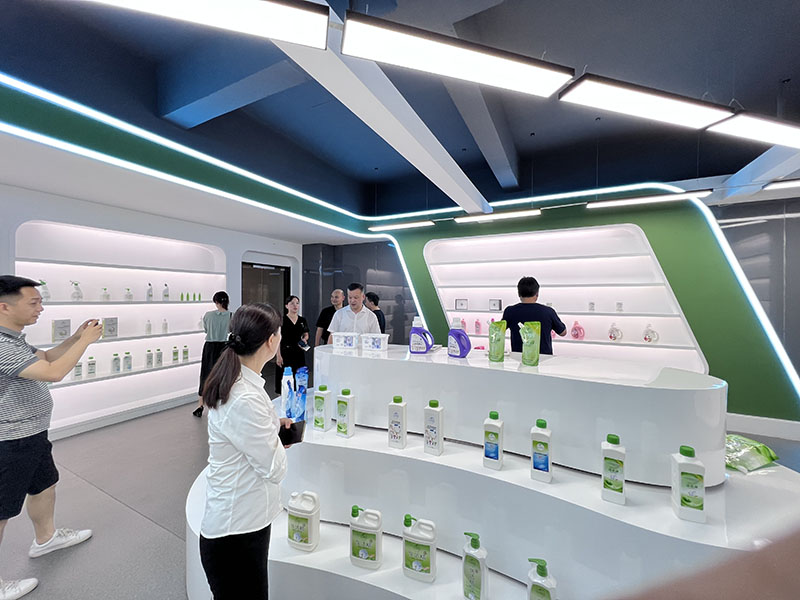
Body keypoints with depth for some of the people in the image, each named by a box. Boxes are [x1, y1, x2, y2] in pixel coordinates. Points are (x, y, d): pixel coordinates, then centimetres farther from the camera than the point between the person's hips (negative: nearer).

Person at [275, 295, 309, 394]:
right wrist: (278, 356, -11)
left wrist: (304, 339, -5)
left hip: (299, 353, 4)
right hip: (285, 352, -4)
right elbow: (278, 339, -6)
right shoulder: (282, 320, -5)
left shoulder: (303, 321, 7)